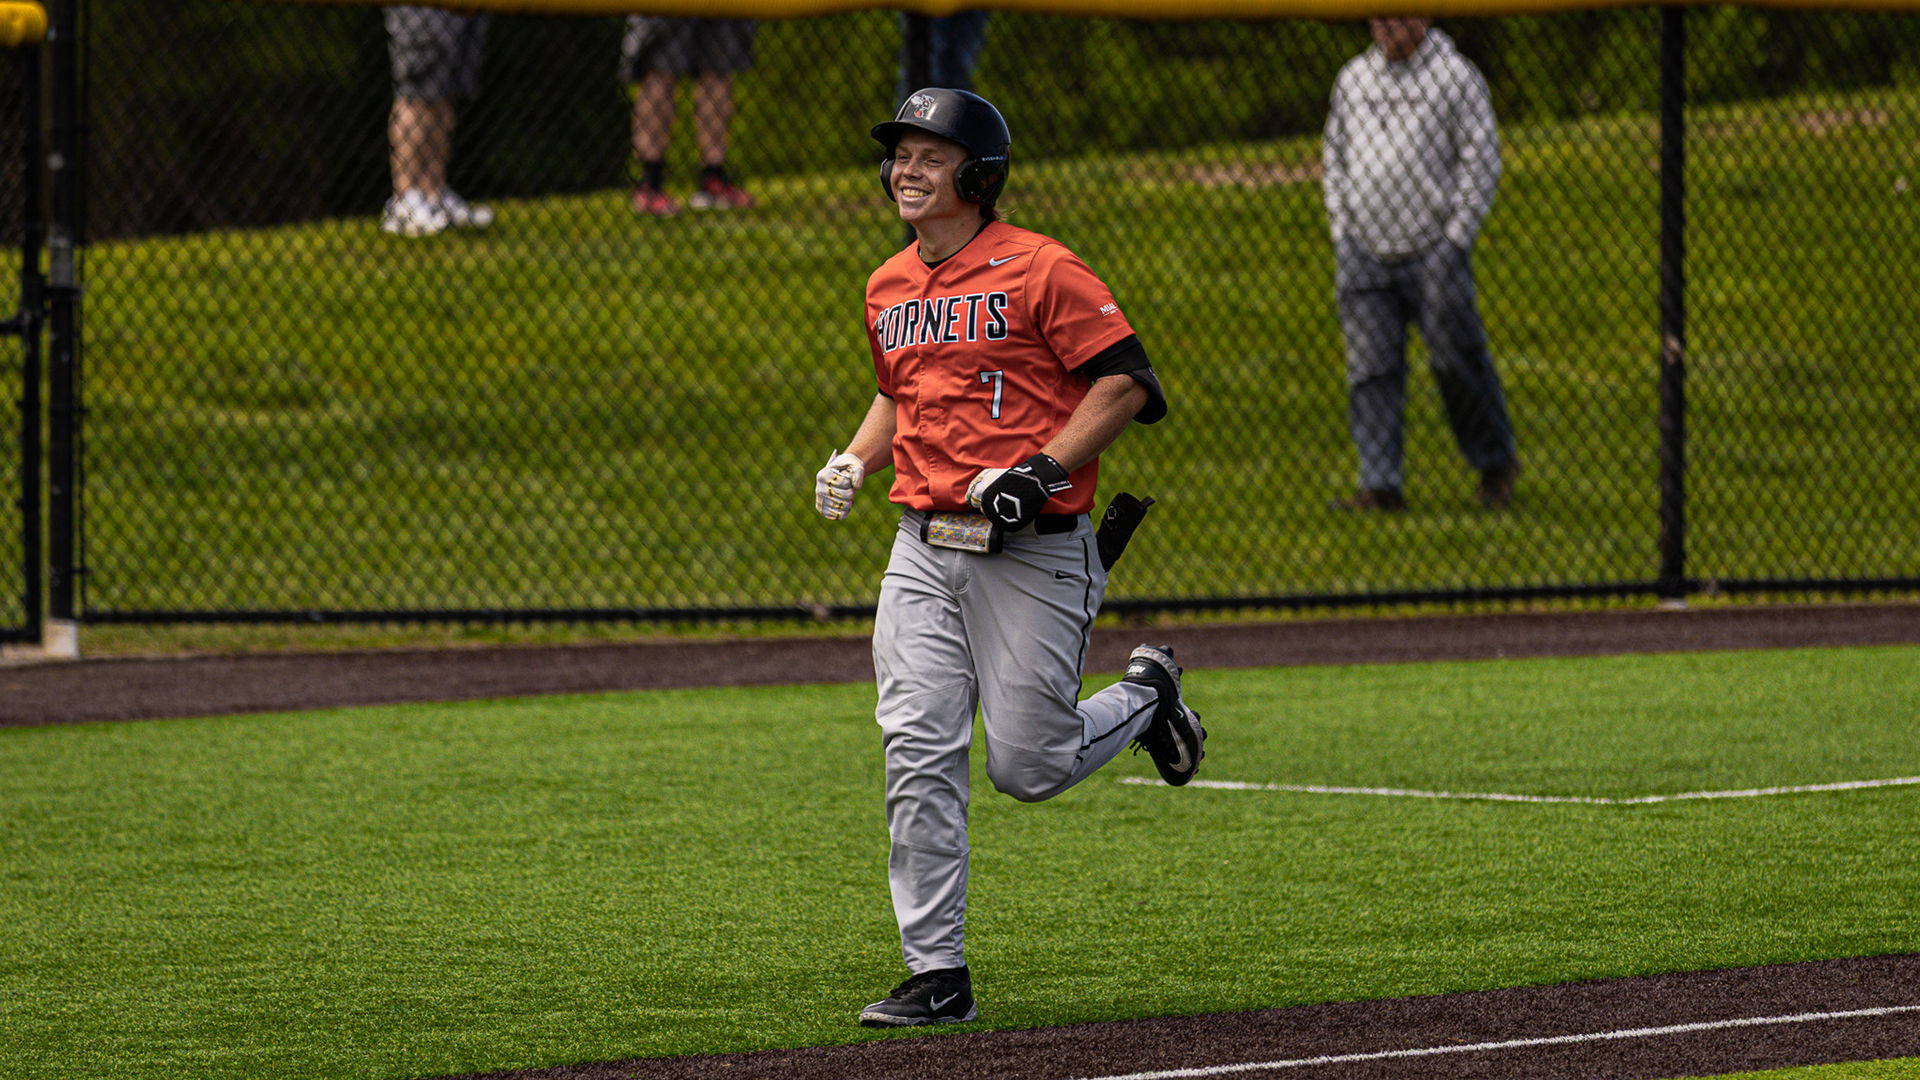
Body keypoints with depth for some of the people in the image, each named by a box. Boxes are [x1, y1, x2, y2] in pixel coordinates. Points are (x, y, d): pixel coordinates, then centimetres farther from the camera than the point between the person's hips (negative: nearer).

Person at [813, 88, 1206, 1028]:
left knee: (1027, 767, -4)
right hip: (923, 551, 6)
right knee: (917, 757, -7)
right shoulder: (889, 288, 13)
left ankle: (1145, 697, 28)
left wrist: (1043, 470, -19)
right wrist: (856, 459, 11)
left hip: (1032, 551, -6)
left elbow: (1126, 381, -10)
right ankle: (937, 976, -3)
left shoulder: (1039, 271, -9)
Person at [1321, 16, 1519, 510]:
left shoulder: (1457, 76, -4)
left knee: (1455, 358, -1)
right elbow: (1334, 155, 20)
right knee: (1370, 369, -1)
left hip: (1433, 250, -4)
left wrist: (1455, 239, -9)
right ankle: (1380, 484, -1)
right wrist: (1340, 226, 10)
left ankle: (1495, 461, 19)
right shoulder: (1353, 77, 11)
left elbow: (1481, 162, -5)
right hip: (1363, 252, 4)